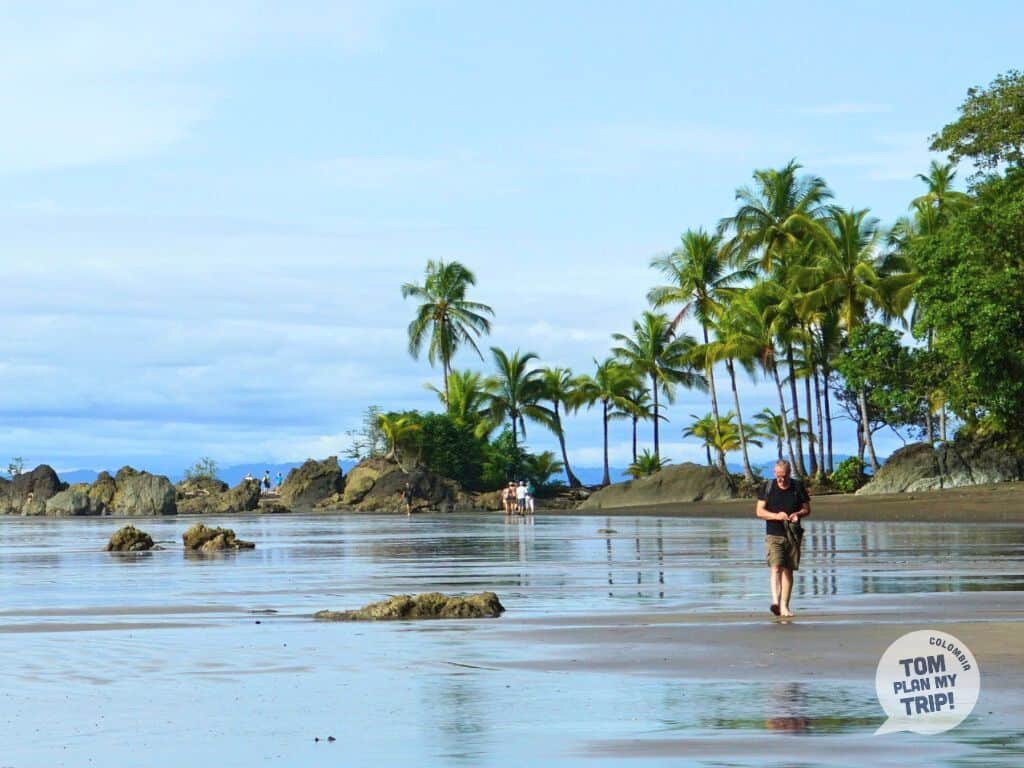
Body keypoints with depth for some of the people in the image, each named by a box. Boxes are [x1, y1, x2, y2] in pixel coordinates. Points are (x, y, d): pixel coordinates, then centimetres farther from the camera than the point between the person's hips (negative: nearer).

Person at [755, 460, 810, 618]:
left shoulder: (798, 487, 5)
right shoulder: (768, 487, 1)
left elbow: (807, 509, 10)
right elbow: (759, 511, 0)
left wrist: (797, 514, -12)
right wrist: (776, 516, -17)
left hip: (793, 535, 2)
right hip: (773, 535, -2)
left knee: (788, 570, 5)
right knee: (776, 568, -17)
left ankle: (784, 606, 10)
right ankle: (776, 602, -30)